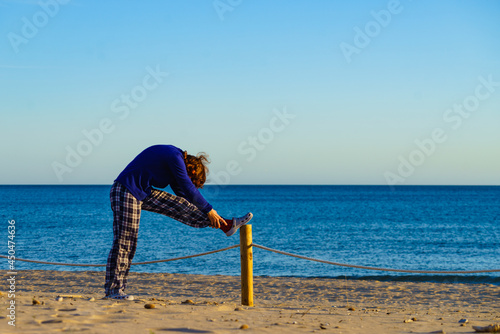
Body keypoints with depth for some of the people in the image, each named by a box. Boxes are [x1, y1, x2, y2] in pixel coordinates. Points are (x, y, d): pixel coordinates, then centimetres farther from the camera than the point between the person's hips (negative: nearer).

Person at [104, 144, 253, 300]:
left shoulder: (176, 158, 15)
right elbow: (188, 188, -15)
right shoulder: (175, 157, -15)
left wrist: (209, 216, 20)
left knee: (180, 206, 6)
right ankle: (112, 290, -3)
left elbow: (182, 192, 21)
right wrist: (209, 210, -6)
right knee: (124, 241, -8)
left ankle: (227, 225, 10)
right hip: (126, 192, -9)